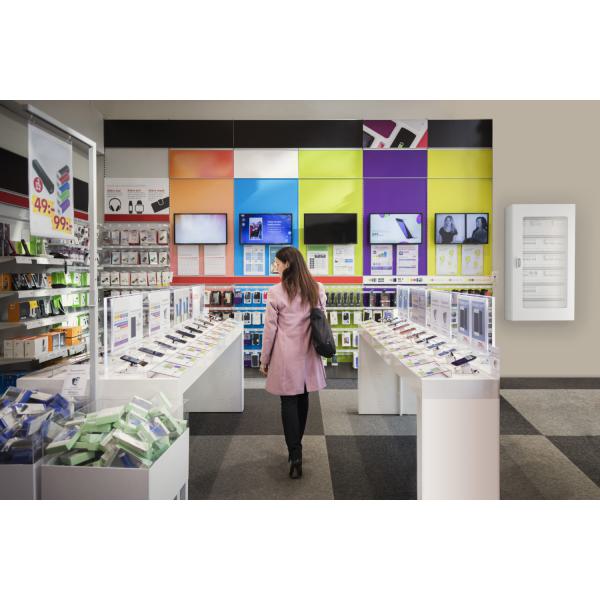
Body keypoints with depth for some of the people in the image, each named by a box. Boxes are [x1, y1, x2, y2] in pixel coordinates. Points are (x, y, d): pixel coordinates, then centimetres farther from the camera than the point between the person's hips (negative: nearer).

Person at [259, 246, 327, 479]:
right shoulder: (317, 290, 2)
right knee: (302, 400, 17)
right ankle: (295, 448, 33)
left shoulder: (276, 293, -12)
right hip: (307, 355, 5)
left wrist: (264, 359, 2)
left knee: (289, 402, 4)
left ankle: (295, 456, 1)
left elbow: (270, 329, -8)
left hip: (285, 357, -4)